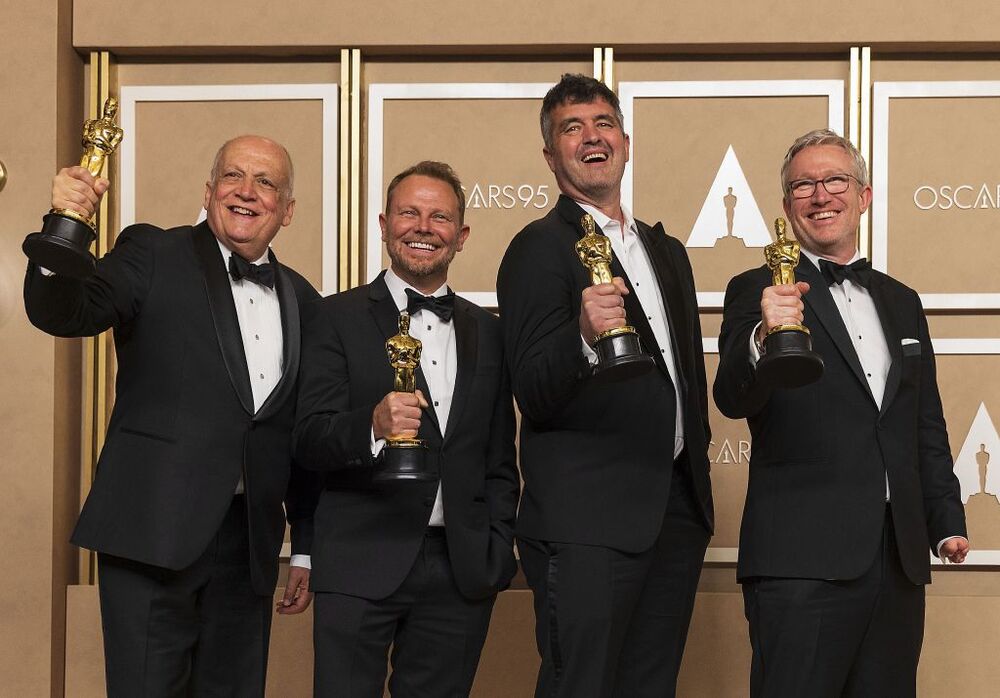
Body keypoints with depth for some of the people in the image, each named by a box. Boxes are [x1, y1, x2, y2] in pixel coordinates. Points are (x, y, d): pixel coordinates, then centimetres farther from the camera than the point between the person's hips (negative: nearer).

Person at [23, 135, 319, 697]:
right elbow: (61, 313, -14)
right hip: (156, 532, -4)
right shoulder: (154, 255, 1)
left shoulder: (302, 300, 14)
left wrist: (307, 548, 16)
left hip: (249, 543, 4)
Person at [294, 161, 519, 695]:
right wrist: (373, 426, -26)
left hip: (461, 572, 4)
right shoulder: (337, 319, 2)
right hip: (361, 568, -3)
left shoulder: (486, 331, 15)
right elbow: (309, 442, -7)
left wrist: (497, 552, 7)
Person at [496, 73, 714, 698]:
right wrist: (585, 336, -32)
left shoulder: (666, 250, 18)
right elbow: (534, 395, -13)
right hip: (588, 519, -7)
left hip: (677, 512, 7)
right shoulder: (539, 249, -5)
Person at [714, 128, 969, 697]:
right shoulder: (759, 293, 1)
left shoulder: (902, 303, 19)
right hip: (803, 559, -5)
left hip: (899, 563, 5)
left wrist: (948, 522, 13)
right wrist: (764, 339, -34)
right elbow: (733, 399, -15)